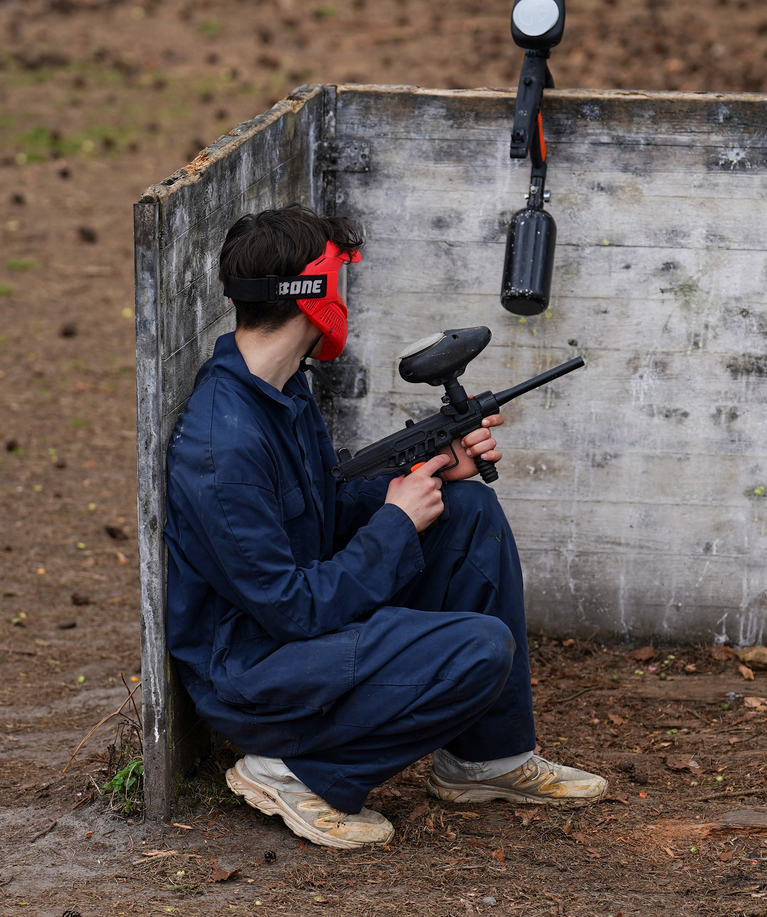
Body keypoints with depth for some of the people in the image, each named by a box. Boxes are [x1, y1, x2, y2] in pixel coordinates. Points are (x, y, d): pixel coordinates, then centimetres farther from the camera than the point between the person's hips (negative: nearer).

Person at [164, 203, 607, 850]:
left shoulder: (285, 390, 4)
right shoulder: (224, 446, -27)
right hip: (251, 676, -10)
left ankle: (491, 756, 11)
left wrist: (435, 469, 2)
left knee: (473, 510, 5)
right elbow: (296, 609, -25)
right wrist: (397, 524, -14)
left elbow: (332, 511, 17)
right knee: (482, 648, -23)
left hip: (305, 618, 10)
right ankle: (298, 772, -6)